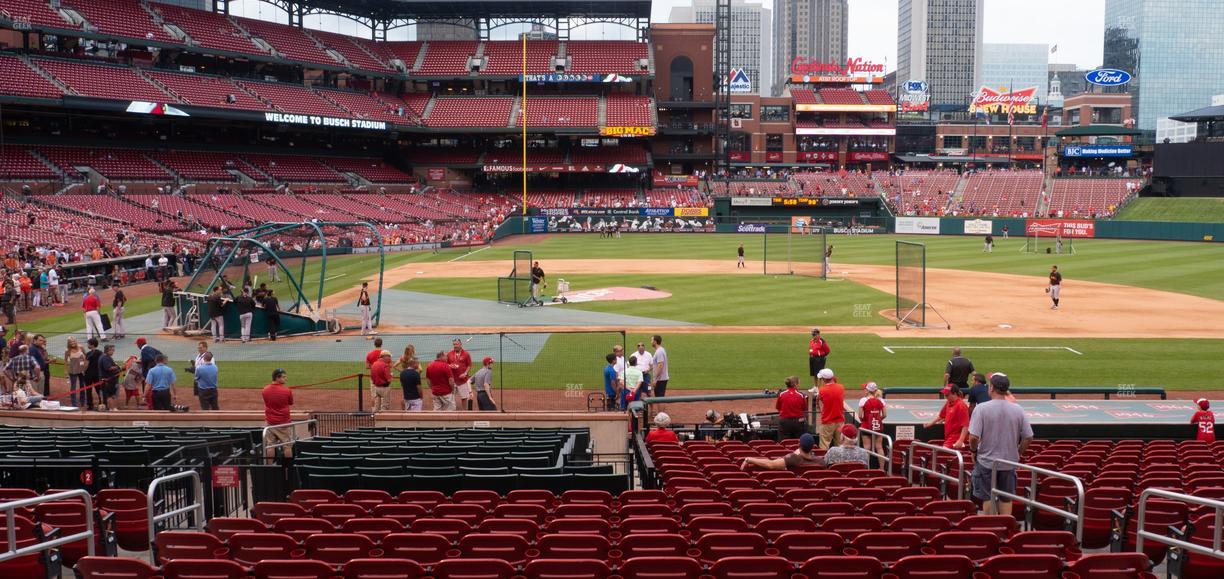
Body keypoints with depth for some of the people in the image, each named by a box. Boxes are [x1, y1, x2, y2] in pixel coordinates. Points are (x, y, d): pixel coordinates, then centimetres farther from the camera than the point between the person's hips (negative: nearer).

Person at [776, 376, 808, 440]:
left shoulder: (781, 394, -7)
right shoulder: (801, 395, -9)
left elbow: (778, 408, 4)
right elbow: (805, 410, -1)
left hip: (784, 422, 0)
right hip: (798, 422, 0)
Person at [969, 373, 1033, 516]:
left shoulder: (981, 408, -15)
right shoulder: (1018, 410, -5)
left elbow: (973, 437, -18)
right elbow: (1028, 437, -1)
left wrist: (974, 451, 1)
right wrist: (1018, 453, 13)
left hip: (986, 462, -2)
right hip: (1009, 462, 3)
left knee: (988, 499, 8)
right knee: (1006, 499, 14)